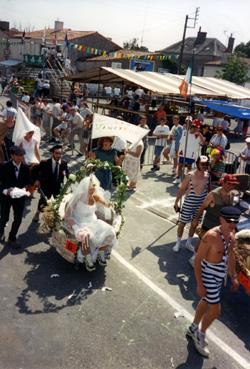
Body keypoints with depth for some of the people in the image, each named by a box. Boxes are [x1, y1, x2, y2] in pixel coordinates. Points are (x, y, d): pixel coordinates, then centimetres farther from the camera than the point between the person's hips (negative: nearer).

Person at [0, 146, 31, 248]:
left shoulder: (25, 168, -4)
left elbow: (28, 182, 2)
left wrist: (25, 189, -17)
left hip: (20, 196, 2)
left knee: (18, 219, 7)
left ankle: (12, 238, 30)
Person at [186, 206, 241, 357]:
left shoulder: (231, 234, -4)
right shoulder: (211, 236, -28)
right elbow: (198, 260, -22)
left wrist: (234, 277, 17)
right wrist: (199, 284, -22)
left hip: (220, 275, 8)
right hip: (208, 275, -8)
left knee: (206, 302, 22)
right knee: (215, 310, -1)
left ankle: (193, 329, 44)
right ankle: (200, 335, 26)